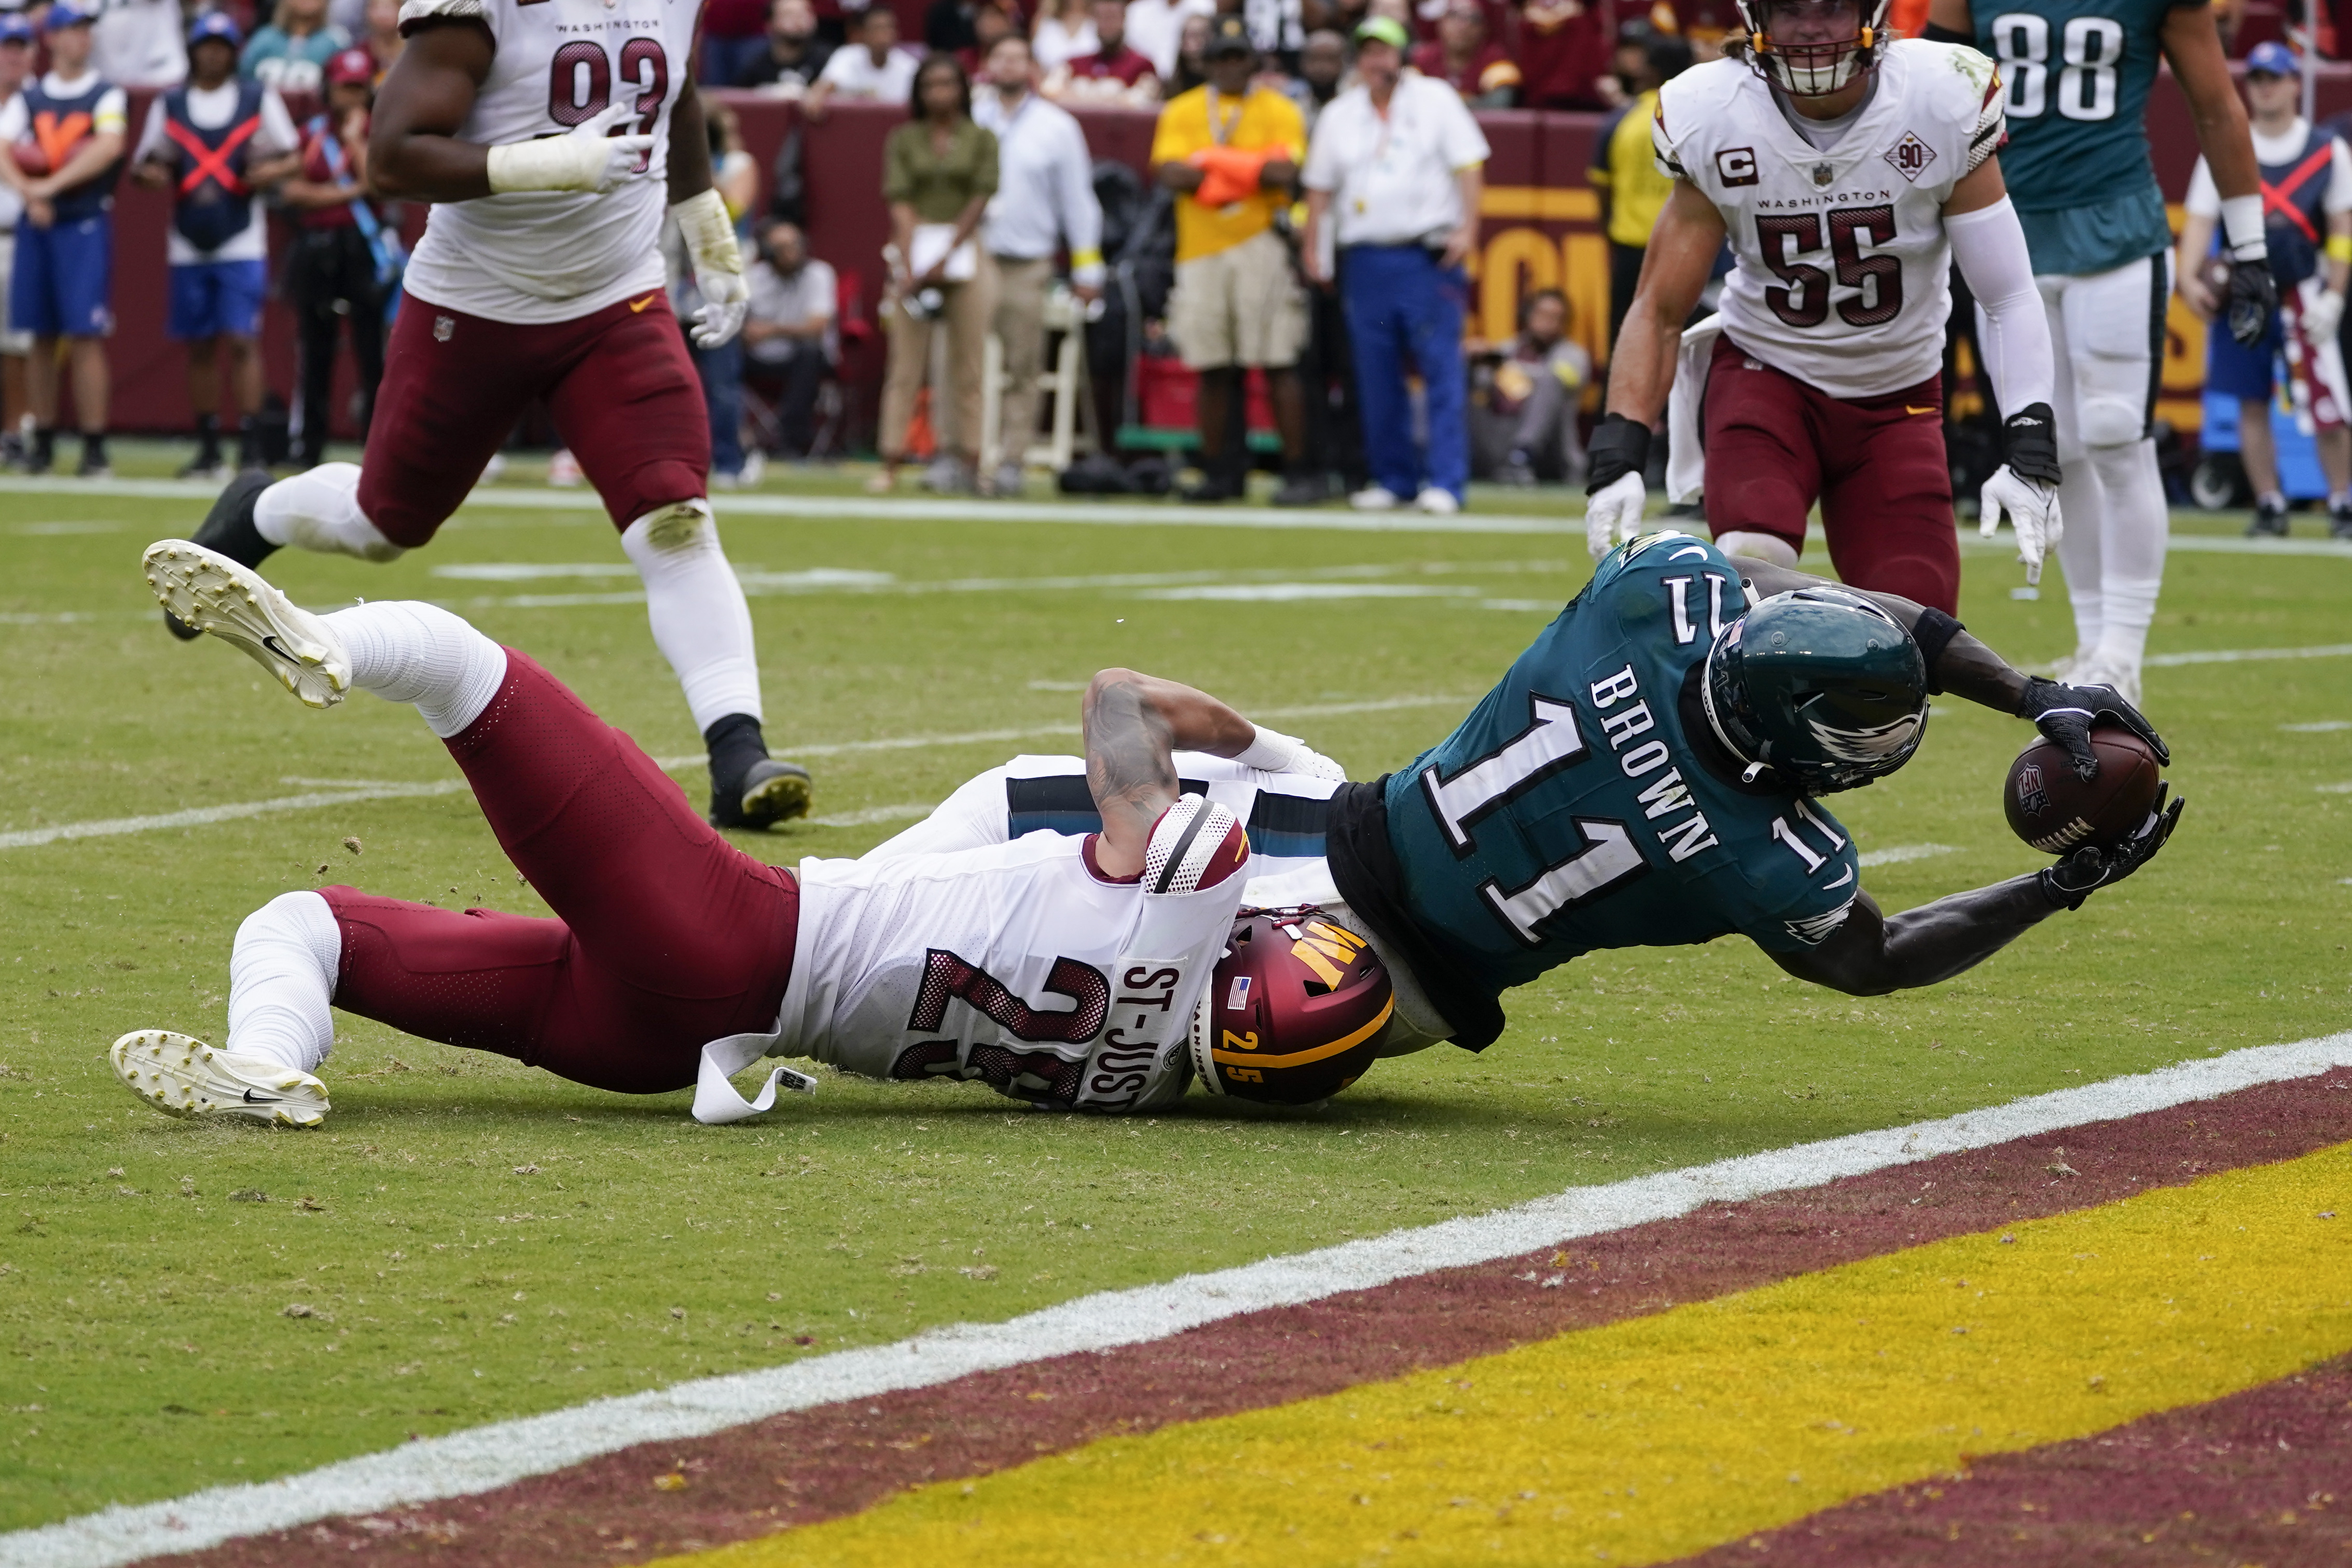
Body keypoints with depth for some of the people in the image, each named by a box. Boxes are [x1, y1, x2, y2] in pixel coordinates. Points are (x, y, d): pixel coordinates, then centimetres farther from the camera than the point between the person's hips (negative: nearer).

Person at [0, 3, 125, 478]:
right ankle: (43, 443, 11)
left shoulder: (106, 95, 2)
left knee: (85, 337, -8)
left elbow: (108, 147, -14)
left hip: (87, 223, -3)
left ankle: (95, 447, -6)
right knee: (42, 337, 5)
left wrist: (51, 185, -17)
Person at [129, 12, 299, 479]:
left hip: (242, 245, -3)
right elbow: (145, 165, 11)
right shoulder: (169, 105, 10)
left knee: (242, 340, -12)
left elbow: (289, 157, 7)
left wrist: (268, 172, -14)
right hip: (188, 247, 3)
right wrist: (152, 174, -12)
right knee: (200, 347, 6)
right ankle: (208, 449, 12)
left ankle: (250, 448, -12)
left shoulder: (259, 100, 5)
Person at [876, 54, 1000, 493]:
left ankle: (967, 457, -2)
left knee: (967, 365, -3)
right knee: (906, 364, -4)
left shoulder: (981, 140, 6)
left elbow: (980, 201, -1)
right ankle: (891, 463, -6)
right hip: (915, 252, 0)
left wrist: (945, 258, -9)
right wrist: (910, 267, -11)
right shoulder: (904, 140, 8)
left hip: (965, 254, 0)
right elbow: (900, 204, 0)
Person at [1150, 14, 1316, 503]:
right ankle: (1218, 471, 12)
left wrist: (1211, 163, -6)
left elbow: (1283, 172, -11)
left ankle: (1298, 472, -8)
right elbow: (1168, 173, -3)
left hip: (1259, 247, -3)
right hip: (1201, 250, 3)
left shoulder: (1278, 111, 4)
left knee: (1278, 366, -8)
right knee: (1212, 370, 5)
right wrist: (1250, 169, -9)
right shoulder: (1183, 111, 12)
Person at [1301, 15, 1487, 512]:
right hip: (1365, 261, 4)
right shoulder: (1339, 115, 14)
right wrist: (1312, 249, 9)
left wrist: (1466, 229, -11)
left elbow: (1468, 165, 0)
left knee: (1442, 370, -9)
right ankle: (1393, 477, 13)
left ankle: (1446, 482, -11)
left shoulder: (1435, 99, 5)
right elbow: (1321, 186, 17)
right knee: (1377, 378, 4)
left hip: (1429, 259, -4)